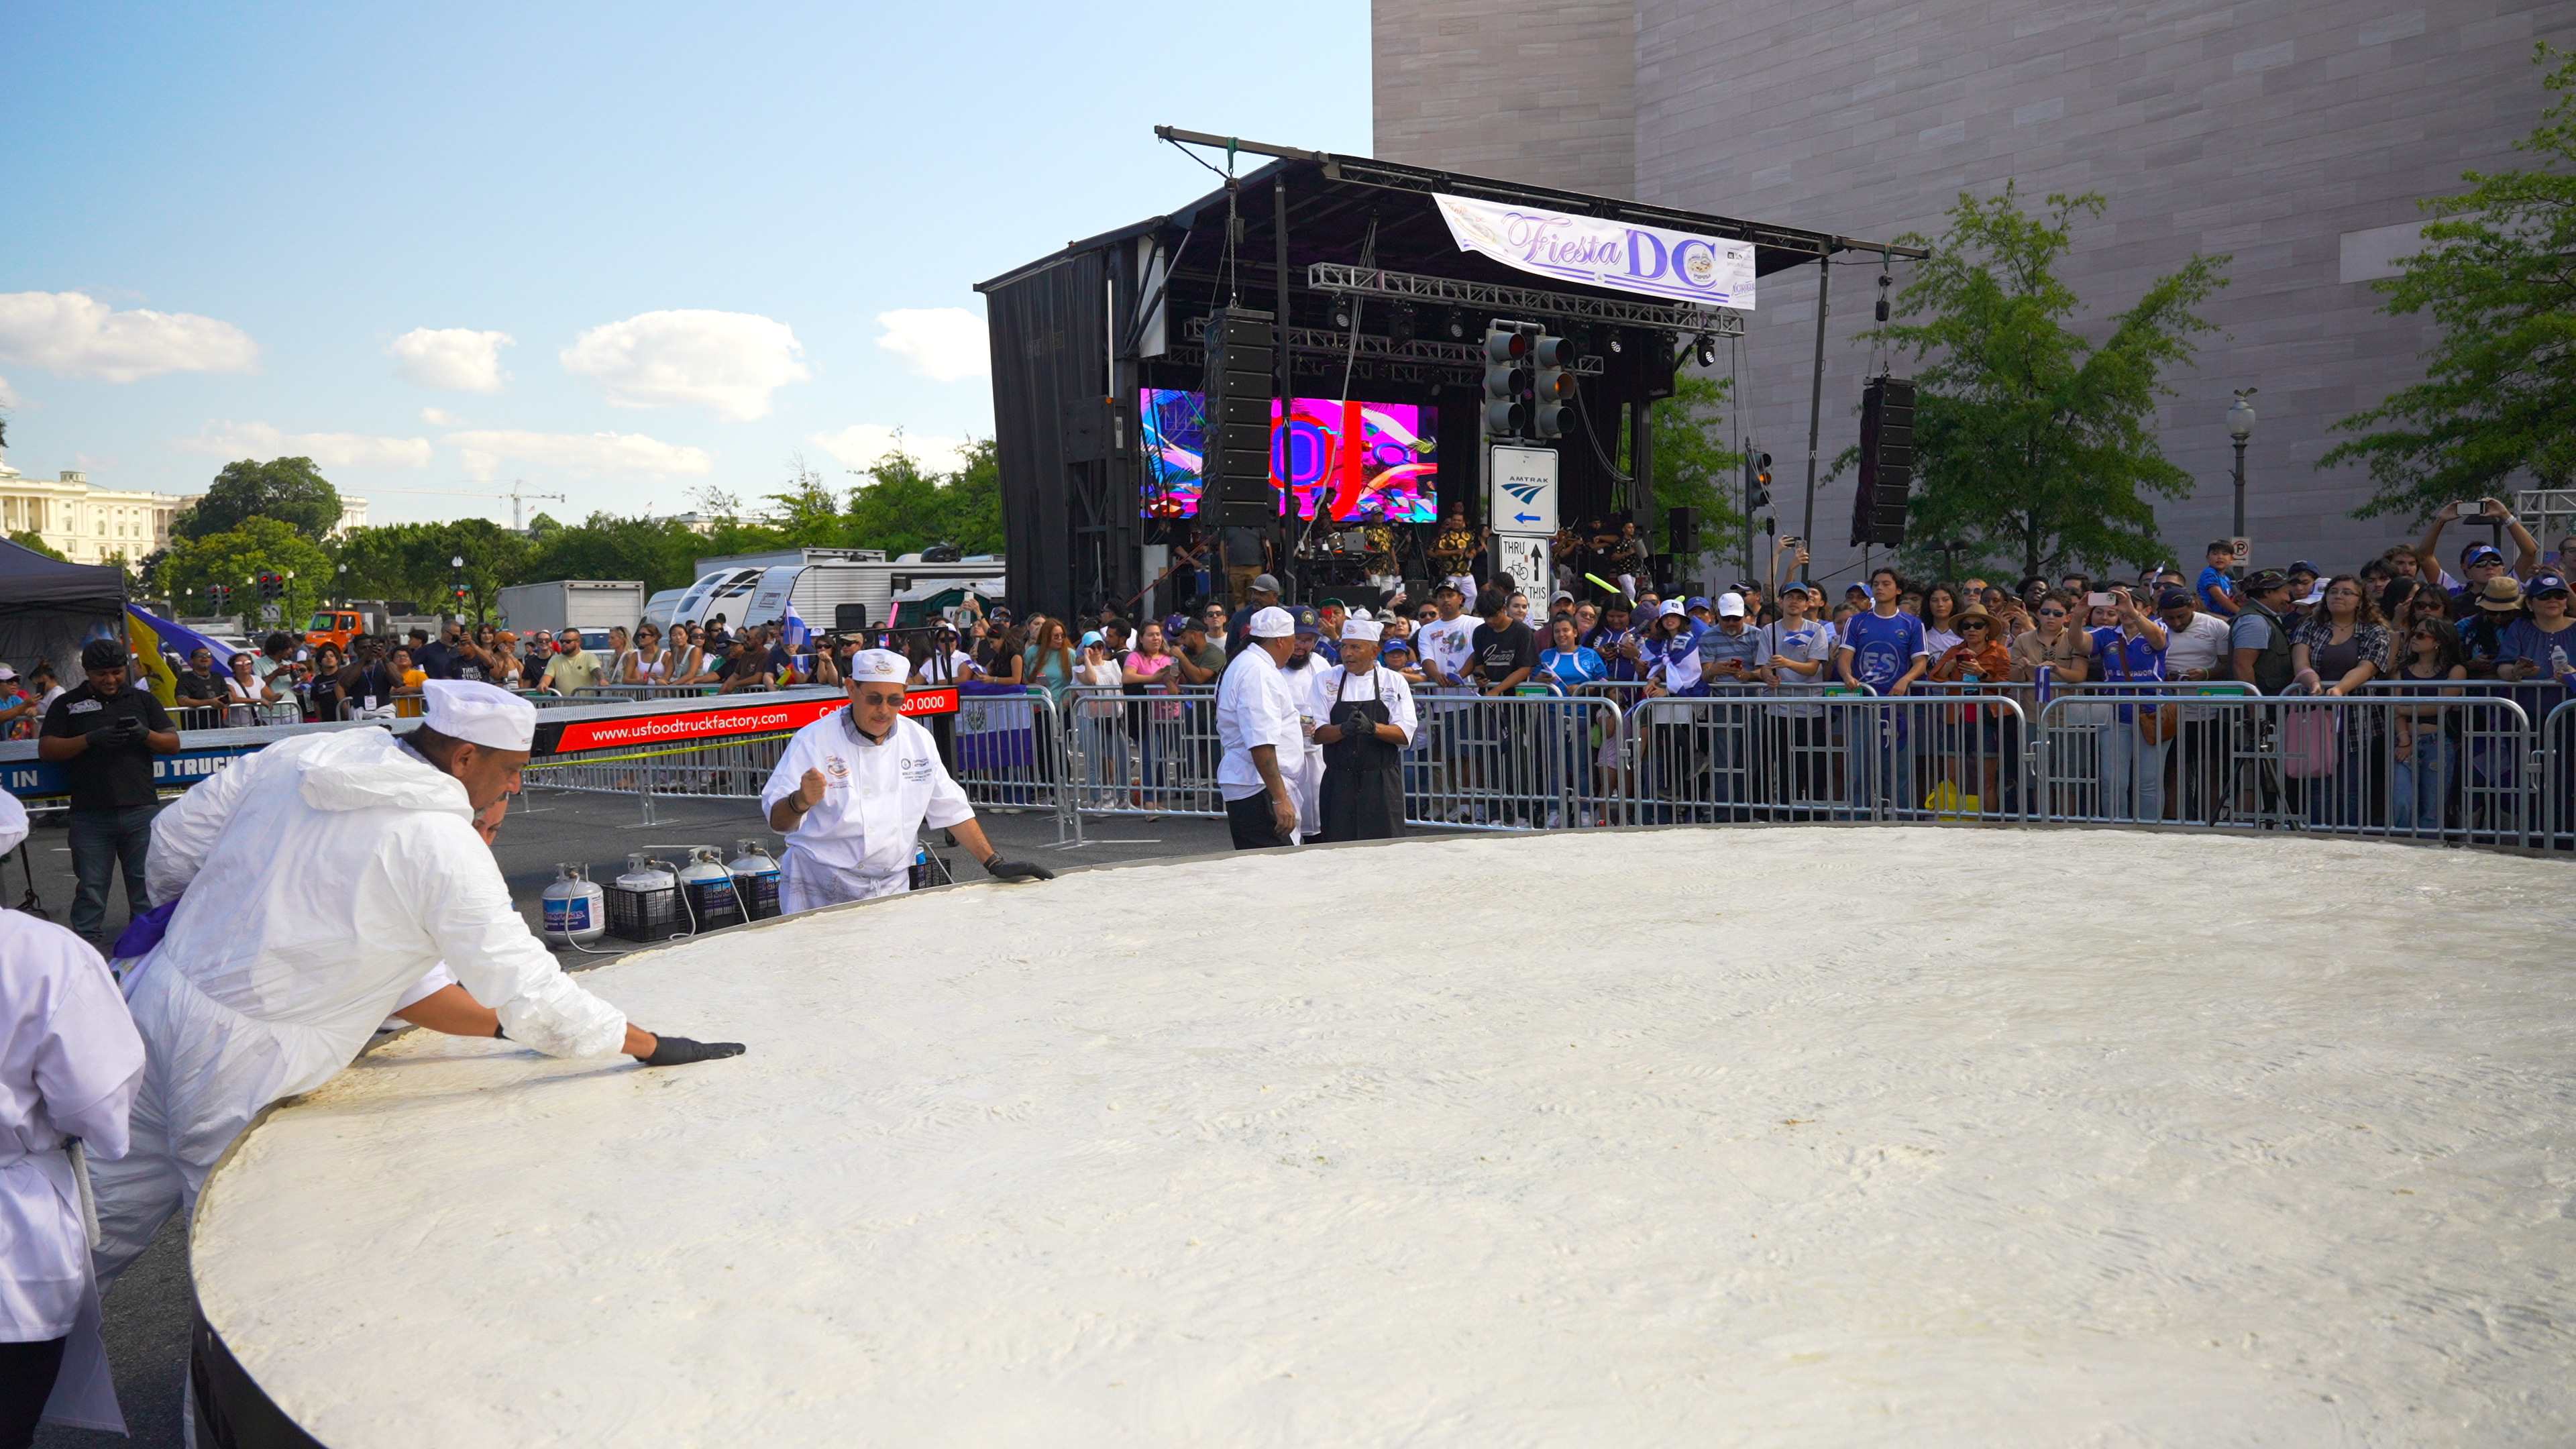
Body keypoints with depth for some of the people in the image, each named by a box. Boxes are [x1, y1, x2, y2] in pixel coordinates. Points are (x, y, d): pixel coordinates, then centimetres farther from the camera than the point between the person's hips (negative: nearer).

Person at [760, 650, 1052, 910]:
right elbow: (778, 820, -10)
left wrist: (995, 864, 8)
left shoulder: (919, 740, 10)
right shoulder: (813, 741, -5)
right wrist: (800, 802, -33)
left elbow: (951, 810, 15)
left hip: (892, 893, 4)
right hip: (821, 896, -3)